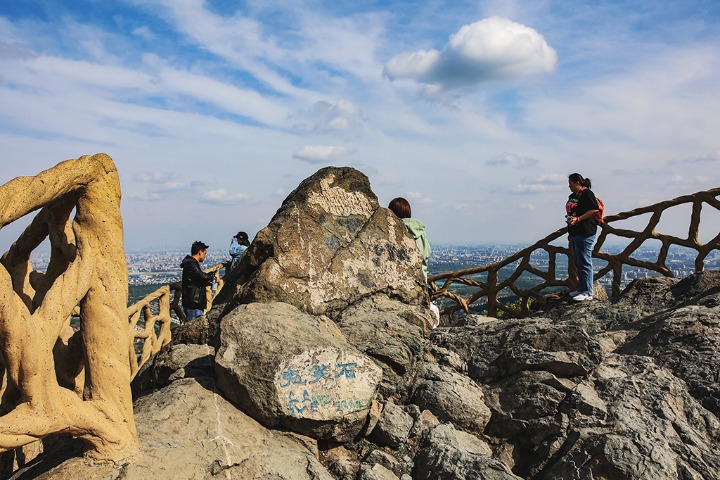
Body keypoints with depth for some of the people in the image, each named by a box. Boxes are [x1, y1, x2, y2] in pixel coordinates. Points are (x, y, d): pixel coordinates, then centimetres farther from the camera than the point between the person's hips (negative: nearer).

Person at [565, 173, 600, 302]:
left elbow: (595, 210, -18)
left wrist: (578, 219, -19)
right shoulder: (572, 196, 18)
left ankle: (588, 293, -5)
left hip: (585, 233, -10)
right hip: (575, 233, 10)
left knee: (584, 262, -8)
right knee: (578, 263, 15)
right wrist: (569, 219, 6)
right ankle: (581, 289, 24)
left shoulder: (586, 193, -9)